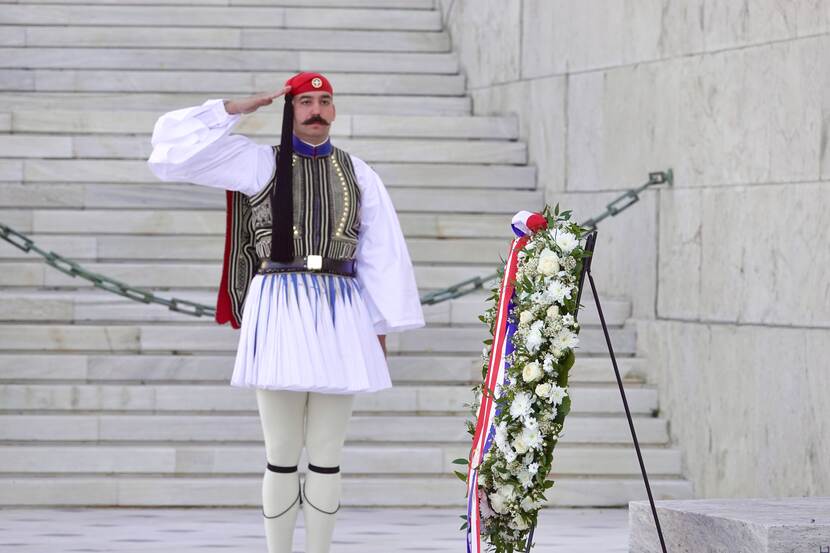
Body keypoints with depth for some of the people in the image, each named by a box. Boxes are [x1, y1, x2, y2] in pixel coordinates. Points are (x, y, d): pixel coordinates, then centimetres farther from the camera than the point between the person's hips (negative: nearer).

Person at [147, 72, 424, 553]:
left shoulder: (358, 174, 11)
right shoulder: (259, 163, 6)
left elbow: (382, 255, 9)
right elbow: (174, 142, 0)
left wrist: (382, 326, 5)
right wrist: (239, 109, 3)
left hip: (339, 314, 2)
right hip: (279, 309, -2)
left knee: (327, 455, 4)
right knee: (282, 454, 0)